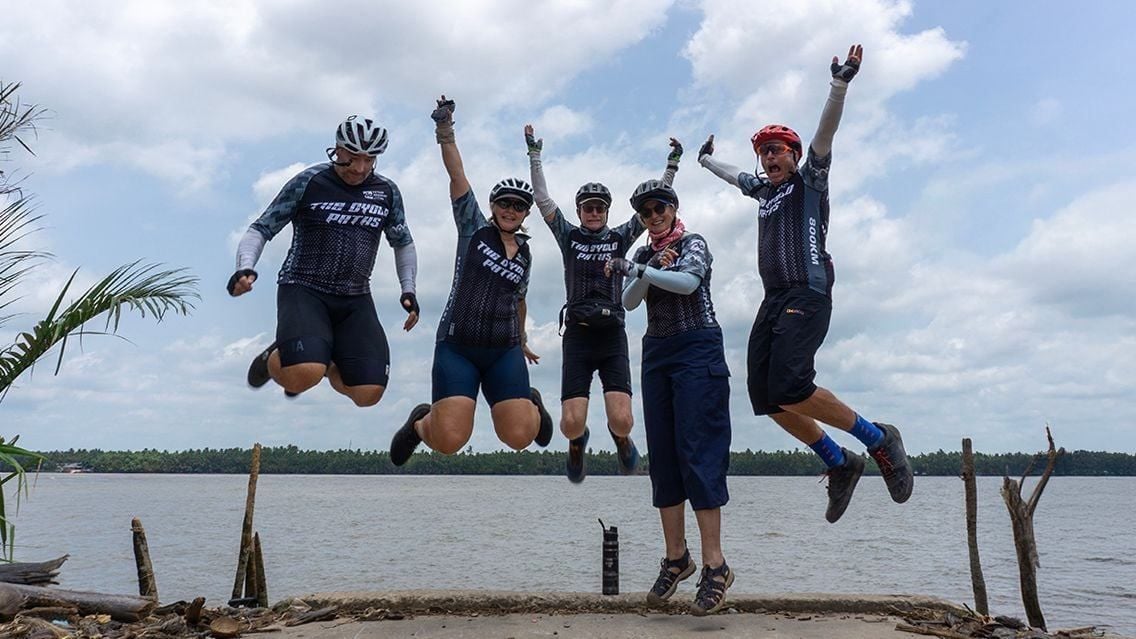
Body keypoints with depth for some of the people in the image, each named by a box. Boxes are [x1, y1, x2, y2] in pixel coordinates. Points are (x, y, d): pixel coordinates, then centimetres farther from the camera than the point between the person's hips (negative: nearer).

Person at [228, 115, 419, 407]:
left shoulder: (387, 192, 4)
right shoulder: (308, 182, -6)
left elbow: (403, 243, 19)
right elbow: (261, 229, -2)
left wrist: (408, 290, 6)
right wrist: (245, 267, -21)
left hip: (355, 299, 4)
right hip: (303, 289, -3)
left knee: (368, 393, -12)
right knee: (305, 376, -30)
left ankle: (325, 363, 21)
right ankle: (274, 359, 9)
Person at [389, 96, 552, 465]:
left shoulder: (525, 253, 12)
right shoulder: (473, 227, 3)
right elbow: (457, 175, -6)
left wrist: (522, 341, 36)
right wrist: (445, 130, -15)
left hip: (504, 352, 3)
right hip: (457, 348, -2)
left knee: (518, 438, -12)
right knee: (449, 441, -15)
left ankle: (531, 403, 25)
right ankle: (422, 422, 23)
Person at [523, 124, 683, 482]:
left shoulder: (621, 237, 12)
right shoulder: (568, 236, 10)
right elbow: (543, 200, 5)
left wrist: (672, 164, 8)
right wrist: (534, 155, 3)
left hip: (612, 335, 0)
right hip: (577, 335, 0)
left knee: (621, 421, -14)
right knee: (571, 424, -10)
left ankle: (620, 438, 25)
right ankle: (578, 442, 29)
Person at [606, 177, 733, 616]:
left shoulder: (693, 243, 3)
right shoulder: (643, 255, 17)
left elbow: (688, 282, -18)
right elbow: (629, 302, 1)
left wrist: (636, 269, -19)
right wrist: (650, 269, -14)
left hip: (697, 349, -6)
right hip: (656, 353, 6)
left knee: (697, 452, -13)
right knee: (663, 454, 1)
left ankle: (715, 566, -12)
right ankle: (676, 557, 8)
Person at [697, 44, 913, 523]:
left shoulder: (810, 179, 7)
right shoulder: (763, 189, 24)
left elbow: (826, 131, -9)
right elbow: (733, 176, 45)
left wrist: (840, 83, -21)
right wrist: (706, 160, 59)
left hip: (808, 294, -7)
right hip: (773, 299, 8)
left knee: (790, 386, -24)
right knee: (766, 397, -3)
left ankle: (879, 440, -6)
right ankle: (840, 464, 11)